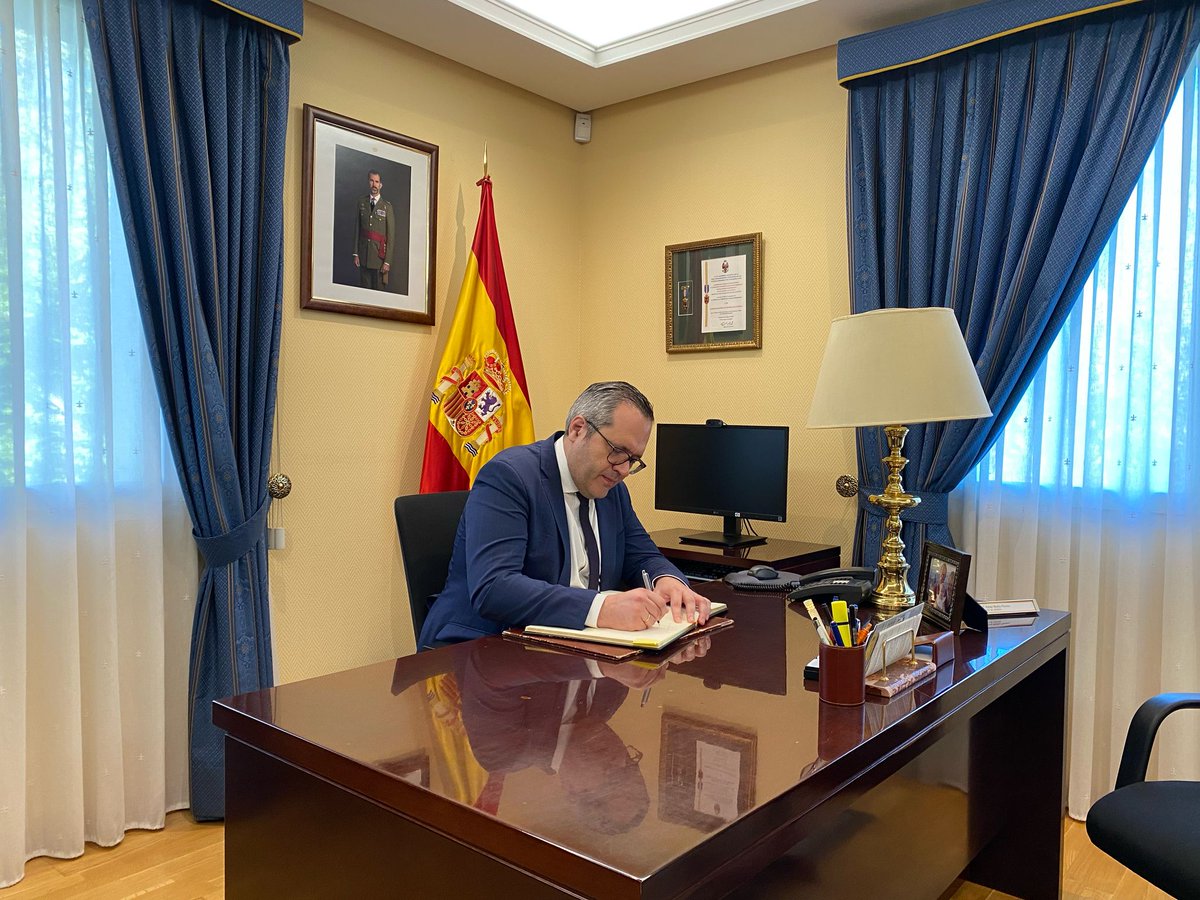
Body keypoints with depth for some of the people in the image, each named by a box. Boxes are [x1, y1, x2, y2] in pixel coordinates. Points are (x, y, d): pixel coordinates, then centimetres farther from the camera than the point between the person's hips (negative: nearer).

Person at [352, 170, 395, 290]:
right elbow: (357, 229, 6)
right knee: (365, 288, 8)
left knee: (380, 289, 1)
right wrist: (356, 254, 1)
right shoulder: (361, 202, 7)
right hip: (364, 256, 3)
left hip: (380, 255, -3)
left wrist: (387, 261, -11)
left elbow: (391, 235, -6)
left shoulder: (387, 206, -3)